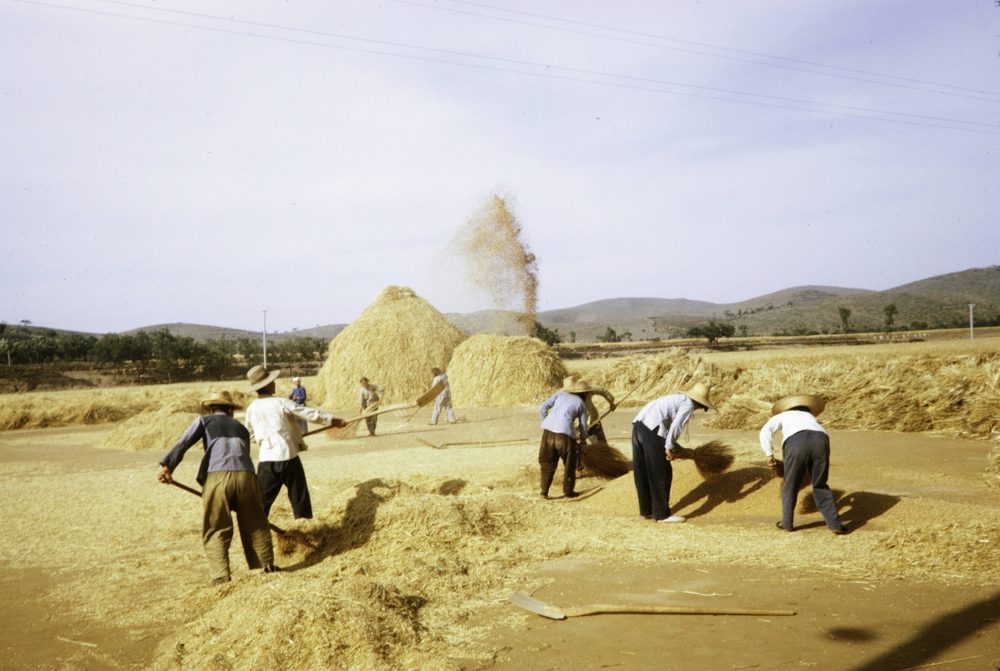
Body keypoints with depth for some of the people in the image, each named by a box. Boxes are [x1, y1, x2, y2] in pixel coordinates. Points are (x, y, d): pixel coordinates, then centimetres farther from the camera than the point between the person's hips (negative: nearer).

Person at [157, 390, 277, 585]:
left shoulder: (204, 421, 21)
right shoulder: (241, 428, 31)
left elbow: (183, 443, 5)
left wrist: (167, 465, -5)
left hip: (216, 476, -3)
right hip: (245, 475, 3)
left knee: (216, 530, 5)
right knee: (255, 524, 17)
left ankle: (221, 576, -3)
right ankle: (267, 565, 20)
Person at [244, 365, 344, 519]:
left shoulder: (251, 409, 4)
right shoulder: (280, 402, -8)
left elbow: (251, 435, 16)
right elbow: (308, 413, -4)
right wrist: (332, 419, 5)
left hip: (266, 458, 3)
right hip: (287, 456, -3)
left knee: (262, 499, 8)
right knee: (299, 494, 10)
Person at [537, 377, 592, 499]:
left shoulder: (559, 394, 20)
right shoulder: (580, 403, 16)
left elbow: (542, 408, 10)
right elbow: (583, 426, 18)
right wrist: (583, 440, 36)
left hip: (548, 430, 3)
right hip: (565, 433, -3)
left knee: (547, 462, 16)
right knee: (569, 463, 17)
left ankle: (544, 491, 16)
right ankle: (568, 492, 23)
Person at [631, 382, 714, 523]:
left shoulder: (676, 399, 28)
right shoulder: (688, 404, 2)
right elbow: (676, 425, -13)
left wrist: (674, 446, 35)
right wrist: (669, 447, -9)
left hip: (638, 425, 9)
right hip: (652, 430, -9)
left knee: (642, 473, 17)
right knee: (661, 474, 1)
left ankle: (647, 510, 28)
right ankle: (662, 514, 8)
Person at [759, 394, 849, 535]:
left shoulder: (783, 415, 35)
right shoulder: (812, 418, 44)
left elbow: (765, 431, 17)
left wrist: (769, 454, 24)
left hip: (796, 442, -3)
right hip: (820, 441, 3)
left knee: (790, 485, 14)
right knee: (820, 485, 18)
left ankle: (787, 523, 24)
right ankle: (835, 523, 14)